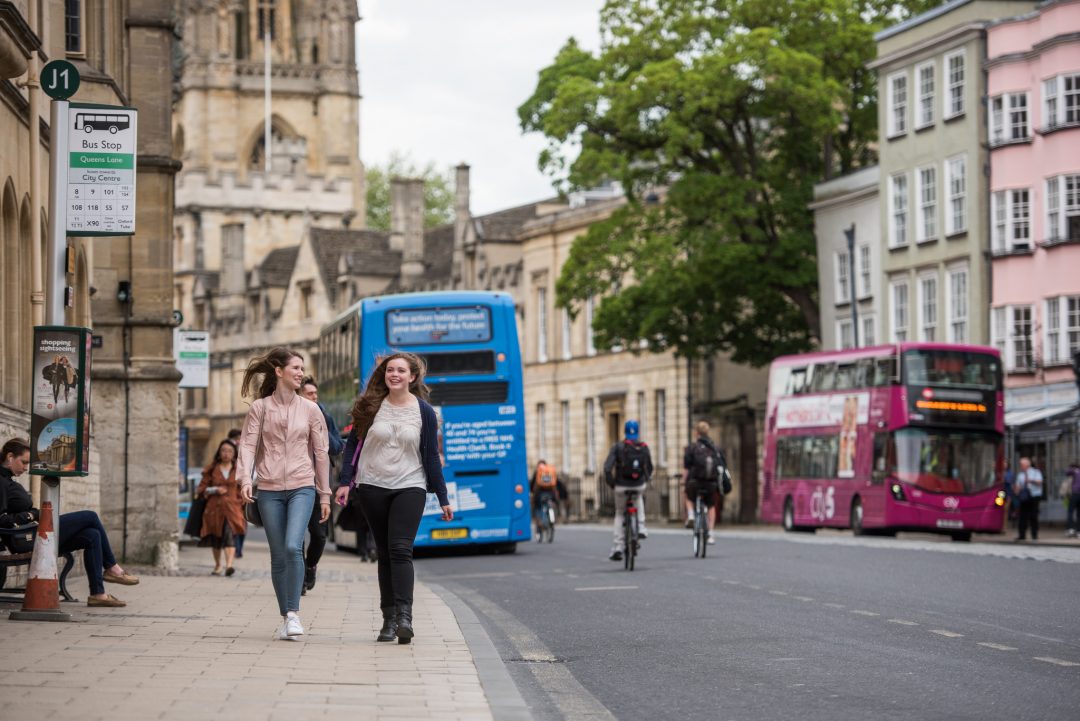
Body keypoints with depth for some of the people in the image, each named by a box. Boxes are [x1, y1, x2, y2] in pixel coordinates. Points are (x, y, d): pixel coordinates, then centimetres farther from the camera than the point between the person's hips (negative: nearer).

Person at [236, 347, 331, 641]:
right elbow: (248, 444, -3)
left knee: (293, 547, -20)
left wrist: (325, 495, 9)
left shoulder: (310, 409, 6)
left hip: (302, 487, 0)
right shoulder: (259, 408, 3)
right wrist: (245, 479, -20)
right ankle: (285, 617, 14)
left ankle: (294, 613, -11)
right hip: (269, 490, 0)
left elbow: (320, 453, 9)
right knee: (278, 556, 3)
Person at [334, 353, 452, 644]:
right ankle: (389, 619, 8)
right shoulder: (370, 406, 4)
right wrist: (345, 481, -2)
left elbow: (431, 456, 5)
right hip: (372, 489, 2)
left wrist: (443, 499, 5)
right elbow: (353, 444, 7)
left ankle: (404, 616, -23)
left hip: (409, 488, -2)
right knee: (384, 553, 6)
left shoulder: (424, 412, 2)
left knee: (400, 549, -17)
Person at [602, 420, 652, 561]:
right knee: (639, 497, 38)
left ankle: (617, 548, 8)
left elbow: (607, 467, -13)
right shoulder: (644, 447, 2)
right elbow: (649, 468, 7)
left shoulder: (618, 447, -5)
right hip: (639, 485, 2)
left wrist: (610, 483, 1)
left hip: (621, 486, -2)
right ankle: (641, 528, 21)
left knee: (620, 515, 17)